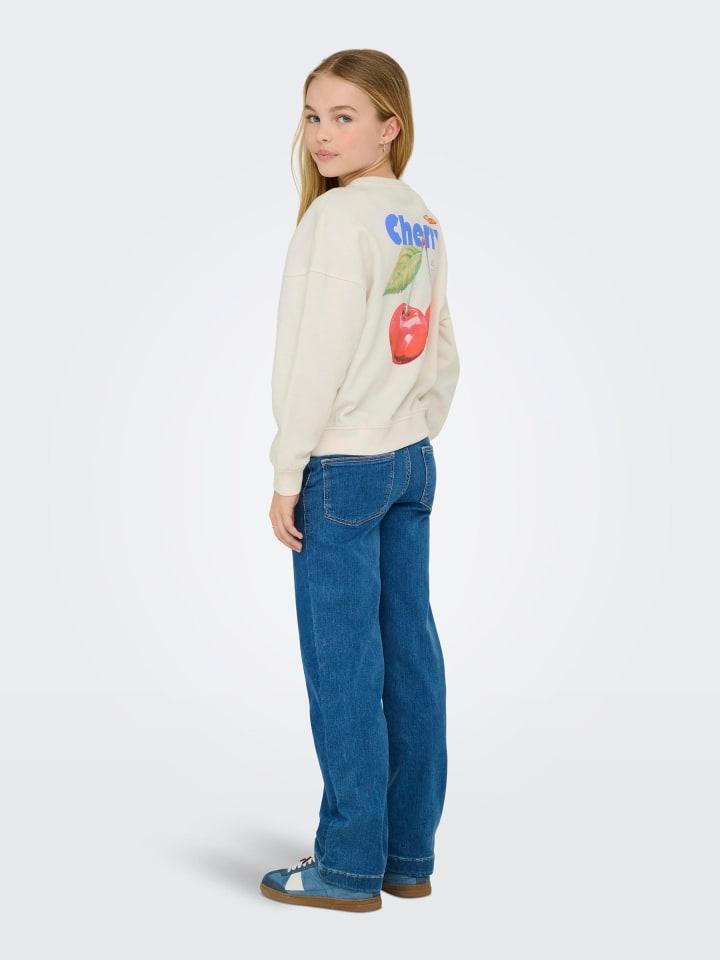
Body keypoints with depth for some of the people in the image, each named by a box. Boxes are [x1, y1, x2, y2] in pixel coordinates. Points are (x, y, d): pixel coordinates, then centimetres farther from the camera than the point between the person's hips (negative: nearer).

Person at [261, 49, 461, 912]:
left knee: (343, 669, -1)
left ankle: (350, 866, 9)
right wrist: (414, 435, 18)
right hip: (411, 462, 8)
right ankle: (408, 855, 20)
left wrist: (288, 470, -12)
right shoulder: (423, 224, 12)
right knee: (408, 656, 10)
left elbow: (321, 354, -17)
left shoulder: (340, 215, -13)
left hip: (342, 468, -8)